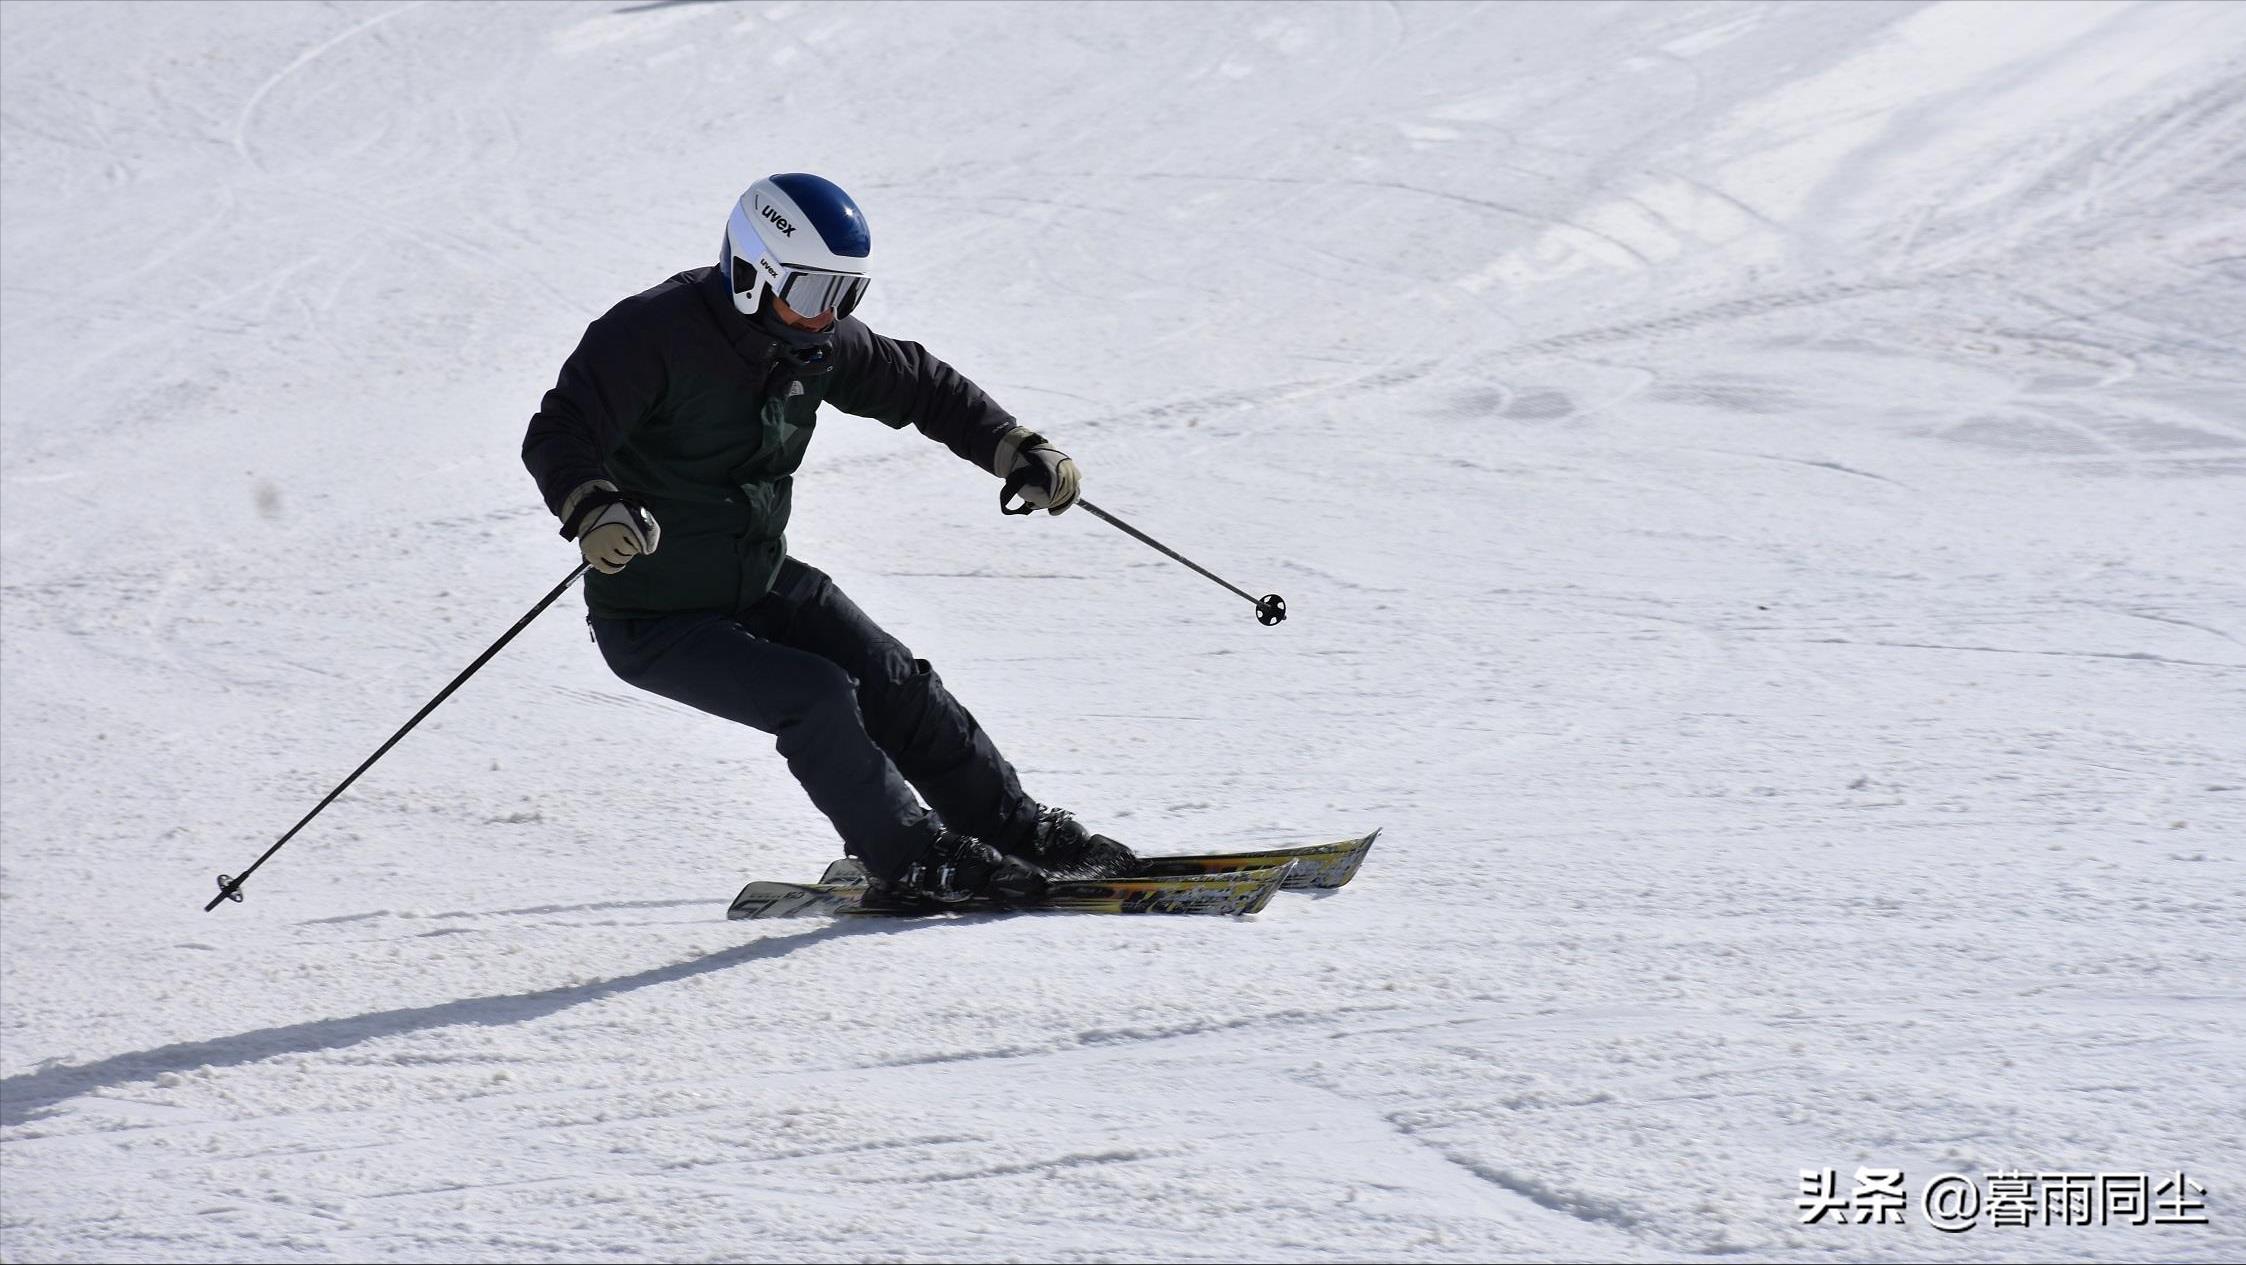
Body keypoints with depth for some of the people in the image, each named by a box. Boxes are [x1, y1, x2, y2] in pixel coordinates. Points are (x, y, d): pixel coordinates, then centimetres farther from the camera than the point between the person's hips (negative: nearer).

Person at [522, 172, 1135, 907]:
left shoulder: (817, 342, -3)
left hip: (762, 581, 7)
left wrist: (1018, 450, 1)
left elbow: (918, 386, 11)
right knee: (815, 697, -21)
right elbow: (557, 437, -32)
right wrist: (592, 510, -52)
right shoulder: (652, 336, -24)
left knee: (895, 685, 1)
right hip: (654, 618, -7)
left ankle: (1013, 828, 17)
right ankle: (910, 863, -7)